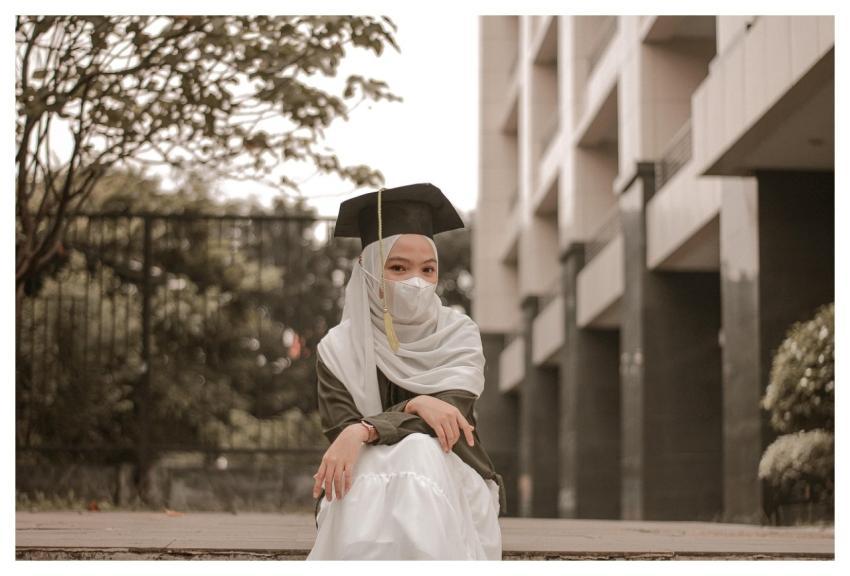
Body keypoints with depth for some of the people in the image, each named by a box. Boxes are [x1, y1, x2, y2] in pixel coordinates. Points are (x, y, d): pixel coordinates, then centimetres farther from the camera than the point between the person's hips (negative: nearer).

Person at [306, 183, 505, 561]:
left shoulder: (459, 335, 1)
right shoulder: (338, 351, 1)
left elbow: (449, 412, -16)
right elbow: (340, 431, -10)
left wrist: (362, 432, -31)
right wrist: (413, 407, -24)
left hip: (454, 490, 0)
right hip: (363, 499, 0)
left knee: (420, 454, -33)